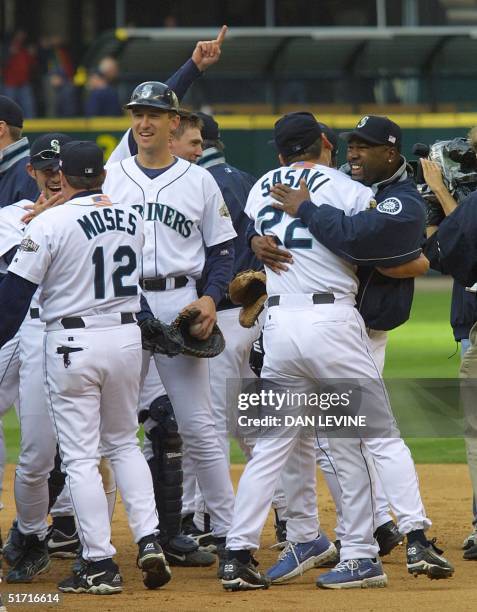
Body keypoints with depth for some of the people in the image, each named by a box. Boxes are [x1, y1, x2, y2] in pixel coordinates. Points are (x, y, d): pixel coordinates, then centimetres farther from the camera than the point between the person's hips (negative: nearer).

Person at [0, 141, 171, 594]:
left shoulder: (49, 224, -12)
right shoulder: (132, 220, 5)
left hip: (71, 342, -5)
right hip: (126, 336, 5)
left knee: (80, 455, 0)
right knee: (123, 442, 20)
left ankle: (100, 565, -2)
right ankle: (148, 541, 5)